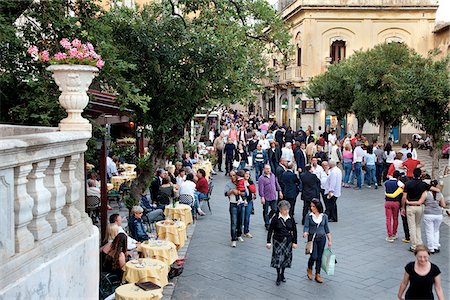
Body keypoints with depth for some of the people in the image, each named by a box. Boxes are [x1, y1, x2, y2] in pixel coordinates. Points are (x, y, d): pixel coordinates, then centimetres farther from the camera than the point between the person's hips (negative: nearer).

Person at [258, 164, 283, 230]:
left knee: (274, 210, 9)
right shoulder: (261, 178, -10)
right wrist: (262, 197, -18)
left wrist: (279, 191, 15)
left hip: (273, 197, 5)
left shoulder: (273, 176, 9)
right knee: (266, 211, 5)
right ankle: (267, 224, 17)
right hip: (266, 198, -5)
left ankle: (267, 218, 32)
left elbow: (276, 184, 19)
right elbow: (261, 188, -13)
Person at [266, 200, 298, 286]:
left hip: (288, 241, 3)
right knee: (278, 258, -7)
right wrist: (269, 242, -7)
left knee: (286, 258, 9)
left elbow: (294, 231, 7)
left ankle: (282, 274, 28)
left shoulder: (291, 219, 1)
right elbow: (270, 230, -5)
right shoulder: (275, 219, -8)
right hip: (278, 241, -3)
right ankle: (278, 276, 5)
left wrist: (294, 242, 6)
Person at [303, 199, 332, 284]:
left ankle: (318, 275, 19)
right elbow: (306, 226, -10)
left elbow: (327, 229, 7)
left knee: (319, 257, 6)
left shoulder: (324, 216, 1)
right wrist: (305, 233, -31)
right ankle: (309, 269, 22)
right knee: (314, 256, -9)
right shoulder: (309, 216, -5)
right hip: (312, 238, -2)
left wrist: (329, 240, 8)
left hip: (322, 238, 2)